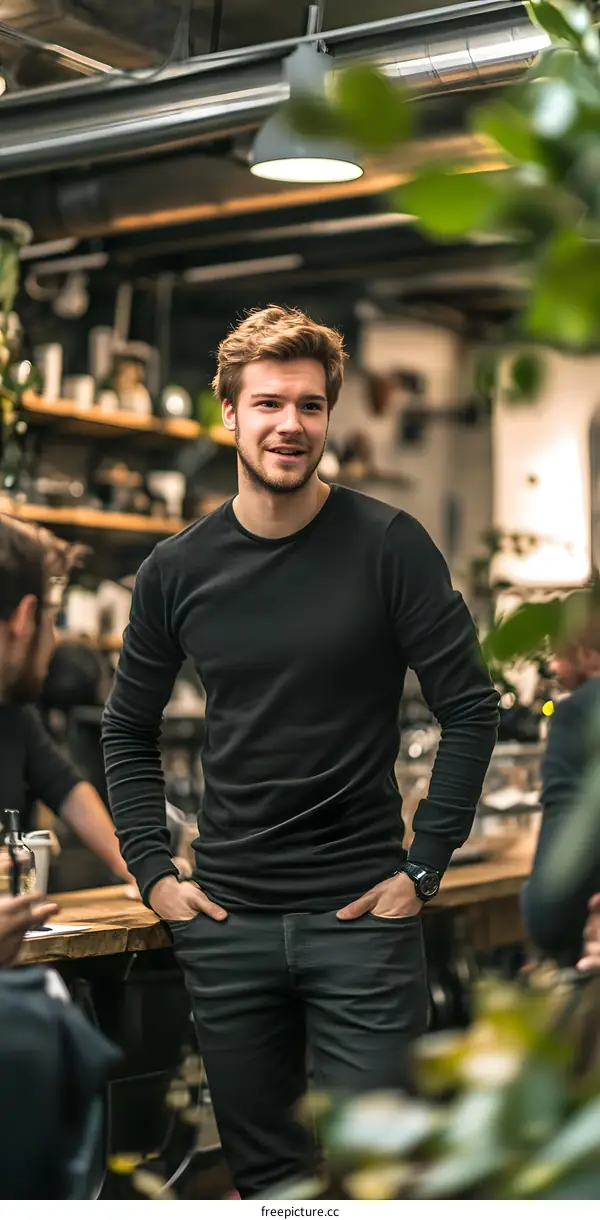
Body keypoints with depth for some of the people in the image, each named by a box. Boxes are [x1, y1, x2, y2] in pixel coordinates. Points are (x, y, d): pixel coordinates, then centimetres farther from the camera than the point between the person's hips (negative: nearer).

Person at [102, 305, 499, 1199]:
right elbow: (129, 731, 13)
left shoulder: (388, 545, -7)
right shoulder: (178, 570, 2)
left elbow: (471, 711, -5)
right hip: (225, 918, 3)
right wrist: (153, 872, 4)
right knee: (262, 1171, 14)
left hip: (362, 913, -3)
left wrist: (425, 865, -7)